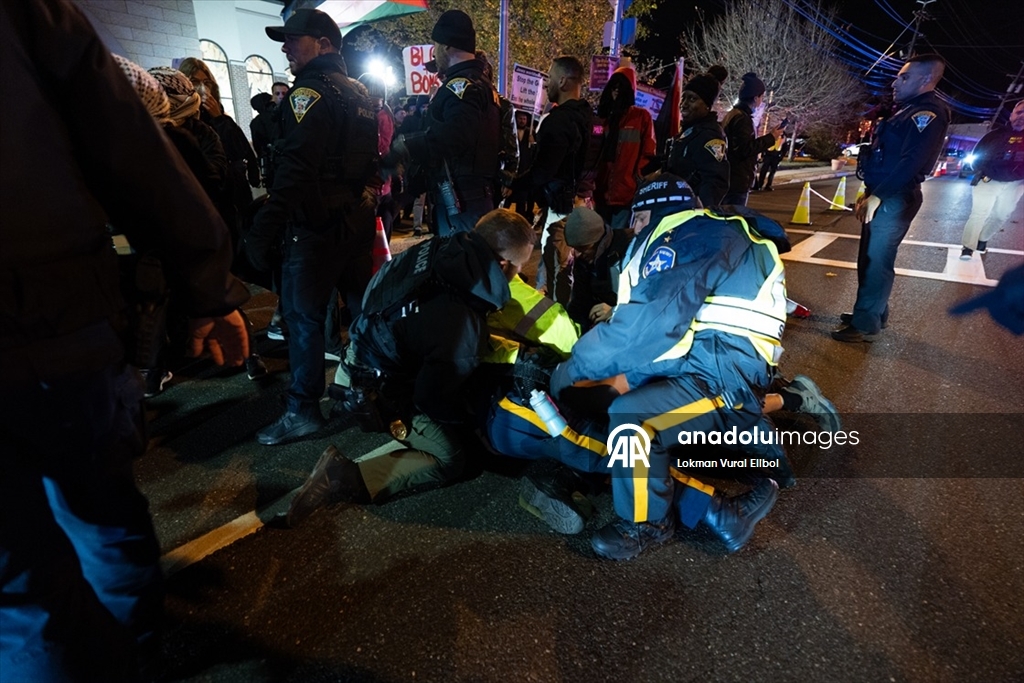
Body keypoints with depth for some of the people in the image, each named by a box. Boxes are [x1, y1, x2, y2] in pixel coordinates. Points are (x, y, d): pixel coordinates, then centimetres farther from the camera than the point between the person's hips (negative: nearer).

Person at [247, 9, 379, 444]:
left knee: (303, 314, -2)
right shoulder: (358, 93, 17)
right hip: (357, 217, 9)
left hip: (318, 223, -9)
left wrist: (265, 229, -24)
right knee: (362, 305, 15)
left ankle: (303, 411, 5)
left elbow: (295, 168, -22)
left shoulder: (310, 90, -10)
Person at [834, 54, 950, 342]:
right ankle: (873, 313, 26)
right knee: (869, 258, 14)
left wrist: (877, 196, -22)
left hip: (893, 200, -10)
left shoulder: (929, 113, -12)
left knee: (876, 261, -7)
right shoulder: (909, 110, 20)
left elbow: (912, 162, -23)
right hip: (881, 197, 10)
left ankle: (866, 325, 0)